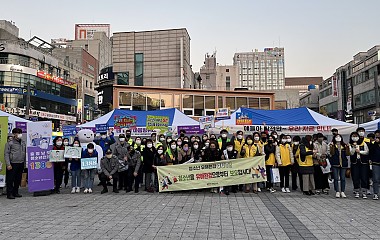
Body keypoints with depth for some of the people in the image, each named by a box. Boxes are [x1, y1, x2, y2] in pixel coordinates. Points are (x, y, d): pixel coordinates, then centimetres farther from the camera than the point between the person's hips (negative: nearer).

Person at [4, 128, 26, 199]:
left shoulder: (23, 143, 11)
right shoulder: (9, 143, -5)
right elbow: (6, 154, -7)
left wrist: (24, 162, 12)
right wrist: (8, 164, -14)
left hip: (21, 164, 5)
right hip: (13, 164, -5)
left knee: (18, 179, 11)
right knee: (10, 179, 0)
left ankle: (15, 192, 22)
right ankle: (9, 194, 6)